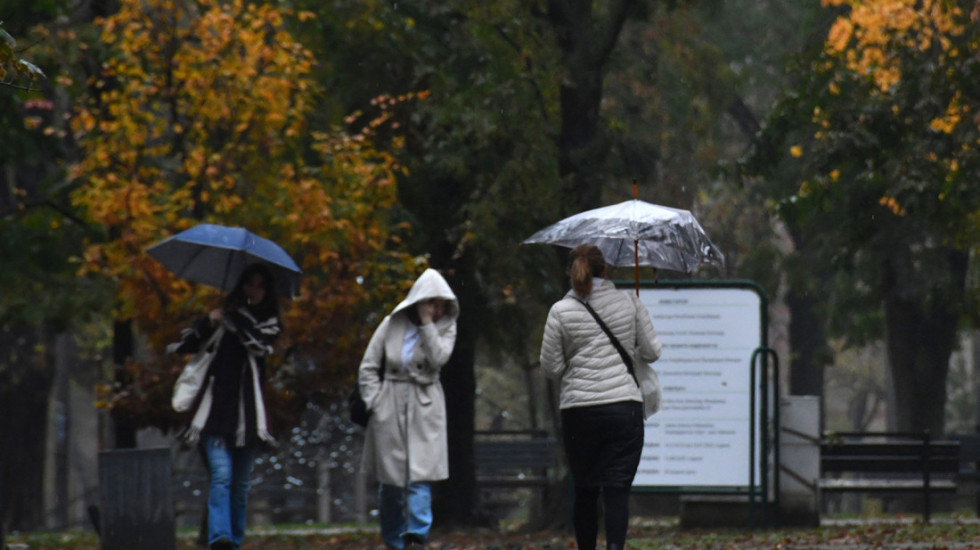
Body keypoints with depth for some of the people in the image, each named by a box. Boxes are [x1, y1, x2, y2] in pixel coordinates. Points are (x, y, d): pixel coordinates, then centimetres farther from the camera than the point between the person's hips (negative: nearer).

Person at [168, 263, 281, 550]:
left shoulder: (269, 322, 13)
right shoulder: (223, 317, 14)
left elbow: (260, 344, -10)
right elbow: (183, 346, 8)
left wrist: (235, 319, -5)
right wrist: (207, 323, -6)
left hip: (247, 414, 2)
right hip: (215, 411, -1)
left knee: (240, 483, 5)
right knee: (221, 474, -17)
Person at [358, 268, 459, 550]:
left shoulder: (445, 327, 5)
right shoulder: (392, 325, 3)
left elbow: (438, 358, -15)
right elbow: (368, 368, 6)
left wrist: (427, 323, -14)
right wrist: (375, 404, -3)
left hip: (425, 410, -1)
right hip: (390, 410, 1)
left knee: (419, 477, -14)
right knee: (390, 481, 5)